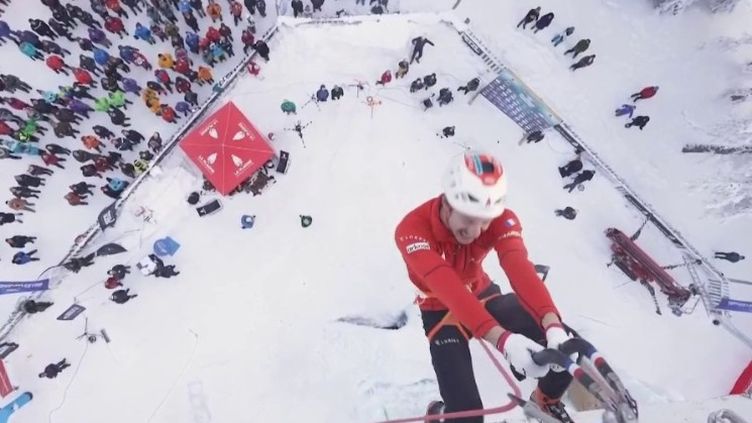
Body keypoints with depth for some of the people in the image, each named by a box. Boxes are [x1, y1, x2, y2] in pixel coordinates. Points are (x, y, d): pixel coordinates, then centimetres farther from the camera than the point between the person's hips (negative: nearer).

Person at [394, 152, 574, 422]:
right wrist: (503, 339, -56)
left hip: (484, 295, 4)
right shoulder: (412, 231, -34)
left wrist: (553, 325, -52)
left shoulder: (501, 219, -23)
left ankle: (546, 400, 23)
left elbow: (521, 270, -37)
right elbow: (449, 289, -46)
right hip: (442, 312, -3)